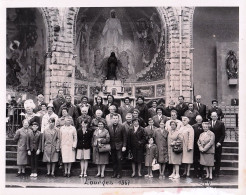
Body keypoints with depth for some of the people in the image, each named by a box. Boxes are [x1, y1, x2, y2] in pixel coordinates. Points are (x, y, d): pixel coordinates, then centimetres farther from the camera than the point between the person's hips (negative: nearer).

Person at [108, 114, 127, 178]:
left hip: (119, 146, -3)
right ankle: (115, 172, 14)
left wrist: (124, 146, -8)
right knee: (113, 160, 6)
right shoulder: (109, 126, 5)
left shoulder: (122, 127, -4)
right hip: (112, 146, 3)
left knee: (119, 159, -4)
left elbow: (124, 137, -3)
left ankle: (119, 173, 6)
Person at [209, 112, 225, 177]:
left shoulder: (221, 124, 0)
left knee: (218, 159, 5)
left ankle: (217, 172, 13)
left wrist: (220, 142, -10)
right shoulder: (208, 123, 5)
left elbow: (223, 134, -1)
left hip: (218, 144, -1)